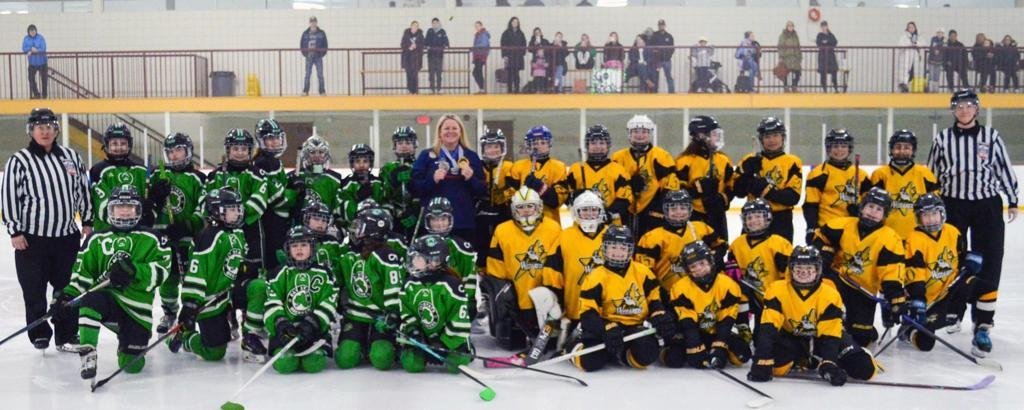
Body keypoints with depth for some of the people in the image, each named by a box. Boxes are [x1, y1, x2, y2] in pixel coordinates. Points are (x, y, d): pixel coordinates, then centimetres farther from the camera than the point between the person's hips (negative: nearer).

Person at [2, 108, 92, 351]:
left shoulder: (71, 157, 6)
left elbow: (83, 189, 13)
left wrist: (87, 221, 9)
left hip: (67, 236, 4)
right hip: (32, 238, -3)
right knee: (35, 290, 4)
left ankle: (66, 336, 16)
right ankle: (40, 334, 19)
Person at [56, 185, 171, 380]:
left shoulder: (151, 239, 3)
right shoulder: (97, 239, 10)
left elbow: (160, 270, -8)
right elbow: (83, 272, 9)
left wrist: (134, 270, -25)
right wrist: (68, 295, -8)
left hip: (137, 308, 0)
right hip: (107, 298, 1)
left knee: (132, 364, -2)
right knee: (91, 299, -37)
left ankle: (135, 342, 35)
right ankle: (87, 355, -27)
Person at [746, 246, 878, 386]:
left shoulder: (830, 295, -22)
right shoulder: (777, 290, -23)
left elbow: (830, 334, -23)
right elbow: (768, 327, -27)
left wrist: (828, 365, -38)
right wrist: (761, 362, -37)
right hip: (791, 337, 1)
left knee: (864, 368, -16)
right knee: (775, 365, -28)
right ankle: (798, 361, 7)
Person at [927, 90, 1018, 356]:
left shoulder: (991, 137, 1)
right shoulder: (942, 139, 3)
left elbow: (1005, 169, 6)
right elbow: (931, 175, 9)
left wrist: (1012, 200, 6)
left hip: (987, 206, -1)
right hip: (952, 205, 1)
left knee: (988, 264, -7)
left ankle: (982, 324, -6)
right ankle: (954, 310, 31)